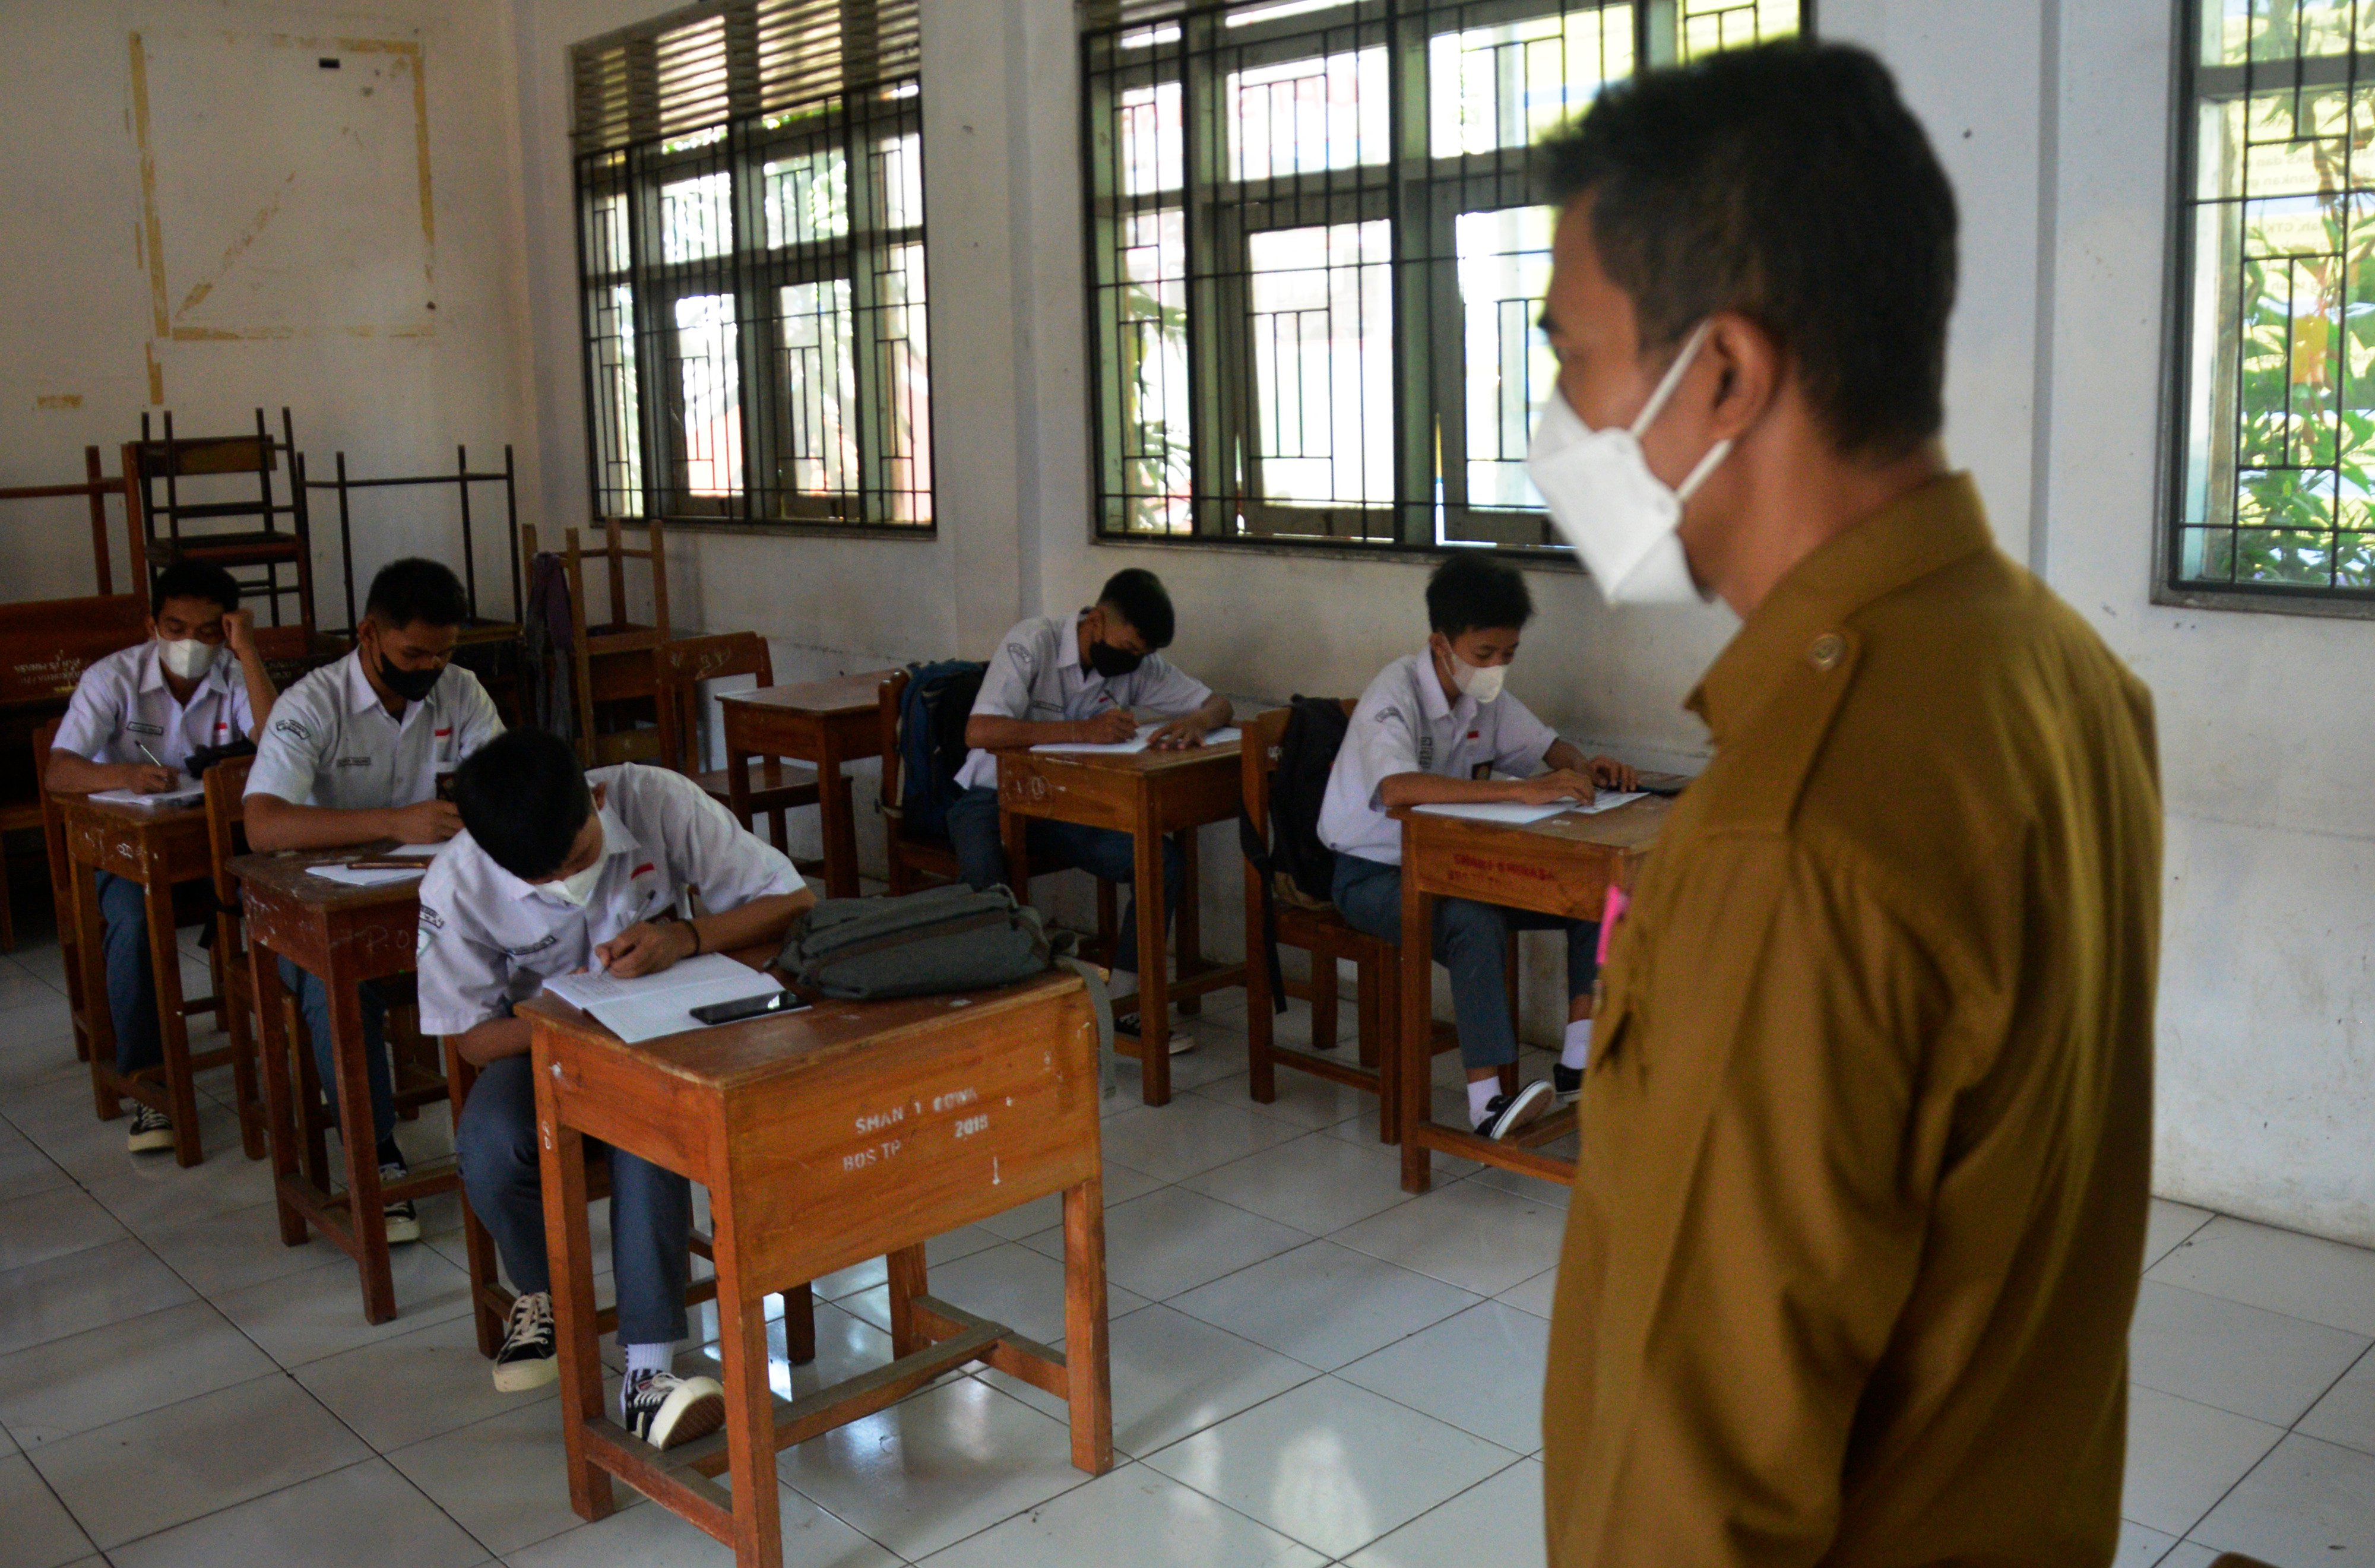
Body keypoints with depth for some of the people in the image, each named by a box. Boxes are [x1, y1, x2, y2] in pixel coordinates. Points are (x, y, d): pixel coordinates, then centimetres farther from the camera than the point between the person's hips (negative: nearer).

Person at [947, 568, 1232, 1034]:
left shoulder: (1138, 663, -2)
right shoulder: (1033, 642, -19)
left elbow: (1218, 703, 4)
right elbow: (979, 732, -32)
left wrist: (1197, 721, -23)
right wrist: (1084, 730, -39)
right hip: (995, 798, -5)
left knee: (1165, 860, -19)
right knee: (985, 886, -37)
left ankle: (1122, 1004, -9)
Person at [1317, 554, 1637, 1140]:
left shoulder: (1485, 695, 2)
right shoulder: (1397, 693, -22)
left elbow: (1546, 746, 17)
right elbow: (1398, 788, -41)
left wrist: (1586, 770, -8)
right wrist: (1521, 790, -46)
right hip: (1374, 874, -7)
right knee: (1476, 921, -37)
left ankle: (1579, 1063, -7)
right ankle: (1488, 1100, -35)